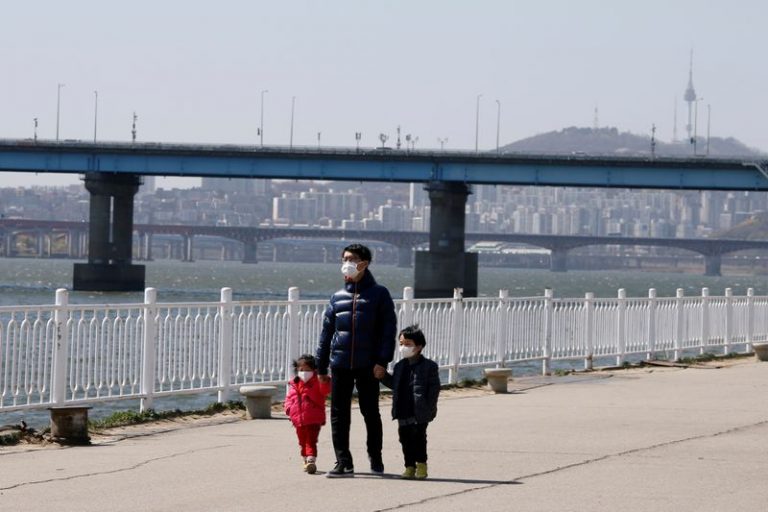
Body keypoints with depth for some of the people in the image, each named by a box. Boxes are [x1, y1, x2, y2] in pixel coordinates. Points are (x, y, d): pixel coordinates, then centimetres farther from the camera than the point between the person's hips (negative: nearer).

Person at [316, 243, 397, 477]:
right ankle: (343, 463, 5)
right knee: (339, 414, 0)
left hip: (367, 366, -3)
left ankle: (376, 459, 20)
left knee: (370, 413, 5)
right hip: (340, 365, 3)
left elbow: (388, 328, -3)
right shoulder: (338, 297, 12)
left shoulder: (378, 294, 1)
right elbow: (327, 332, 14)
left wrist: (382, 360, -12)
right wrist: (321, 366, 11)